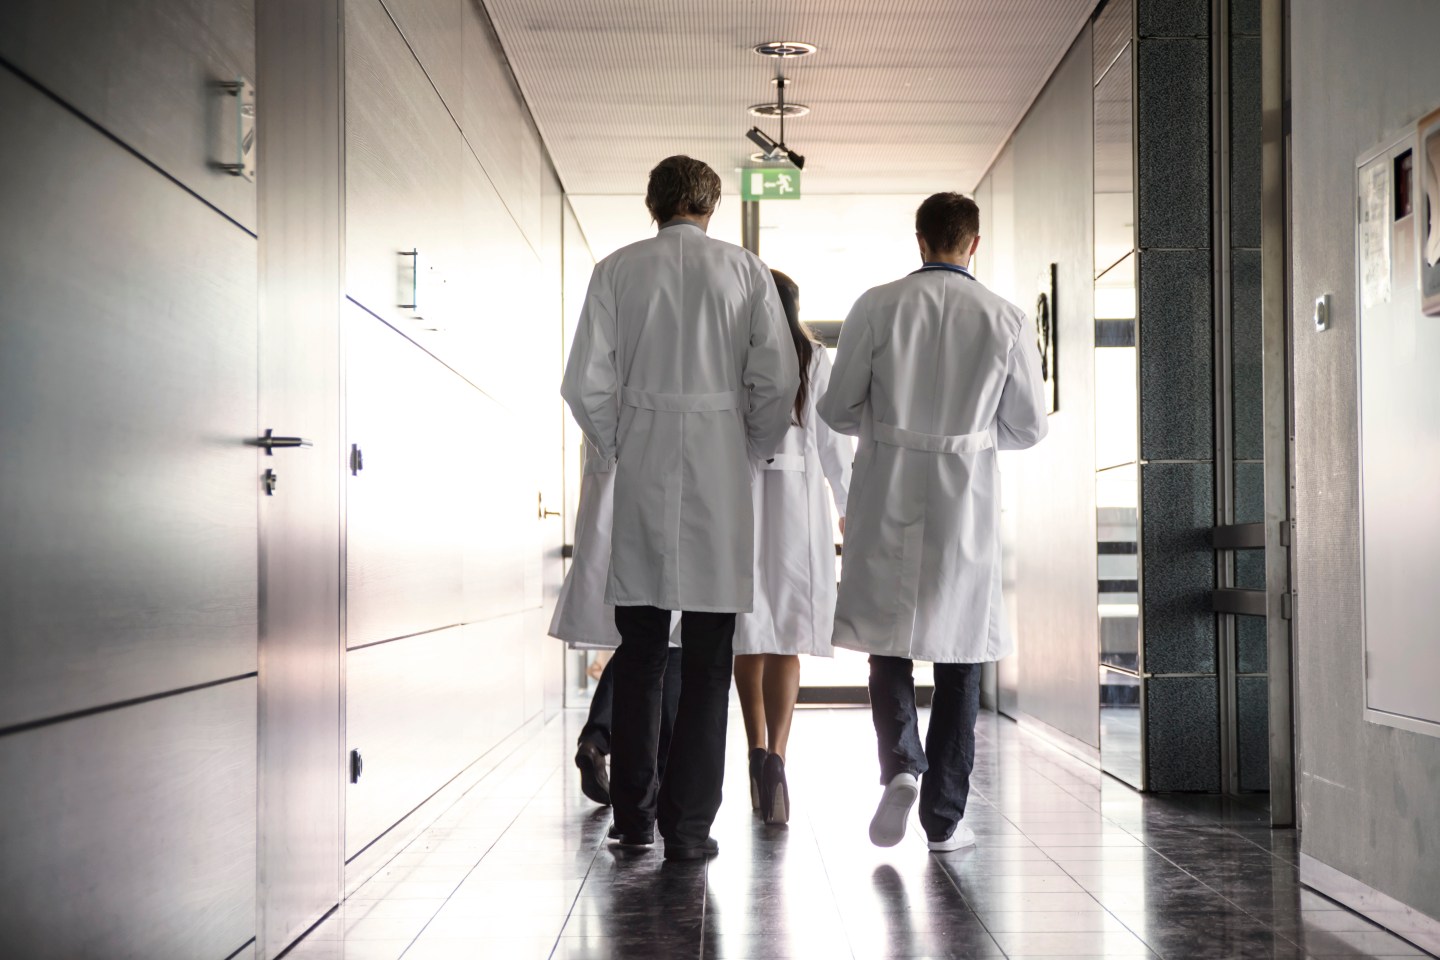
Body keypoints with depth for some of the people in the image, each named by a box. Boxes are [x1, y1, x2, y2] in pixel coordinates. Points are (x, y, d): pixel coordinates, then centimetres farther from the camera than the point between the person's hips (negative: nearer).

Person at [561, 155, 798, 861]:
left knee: (638, 651, 11)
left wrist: (621, 452, 12)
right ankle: (688, 824, 3)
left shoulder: (618, 269, 3)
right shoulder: (745, 271, 3)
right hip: (719, 476, -1)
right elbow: (776, 382, -2)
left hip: (641, 478, 1)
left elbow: (586, 384, -2)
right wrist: (750, 455, 11)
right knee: (707, 658, 3)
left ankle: (632, 814, 18)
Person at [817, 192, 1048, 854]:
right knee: (959, 651, 9)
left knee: (887, 636, 15)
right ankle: (944, 817, 12)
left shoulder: (877, 307, -5)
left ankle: (900, 765, -8)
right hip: (967, 499, 1)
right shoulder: (1006, 320, -2)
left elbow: (837, 409, -3)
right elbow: (1027, 427, 4)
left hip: (887, 495, 0)